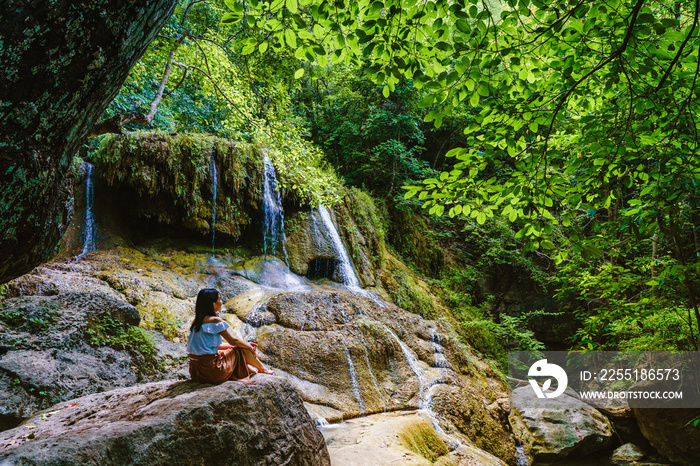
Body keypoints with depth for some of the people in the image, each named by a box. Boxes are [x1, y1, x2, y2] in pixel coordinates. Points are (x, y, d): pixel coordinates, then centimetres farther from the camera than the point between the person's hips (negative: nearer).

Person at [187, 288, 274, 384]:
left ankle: (248, 368, 40)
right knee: (243, 349, 10)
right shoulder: (215, 321, -17)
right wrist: (250, 347, 14)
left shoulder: (196, 321, 9)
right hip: (212, 371, -8)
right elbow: (233, 341, -6)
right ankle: (262, 369, 31)